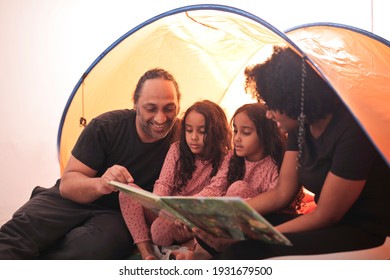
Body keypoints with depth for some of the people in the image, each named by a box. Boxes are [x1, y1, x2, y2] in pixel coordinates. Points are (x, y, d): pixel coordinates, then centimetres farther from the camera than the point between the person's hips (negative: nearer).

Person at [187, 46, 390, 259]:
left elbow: (325, 216, -19)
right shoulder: (301, 127, 2)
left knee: (244, 248, -27)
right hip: (329, 225, 8)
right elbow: (282, 193, 7)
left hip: (366, 235, -8)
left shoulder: (353, 132, -22)